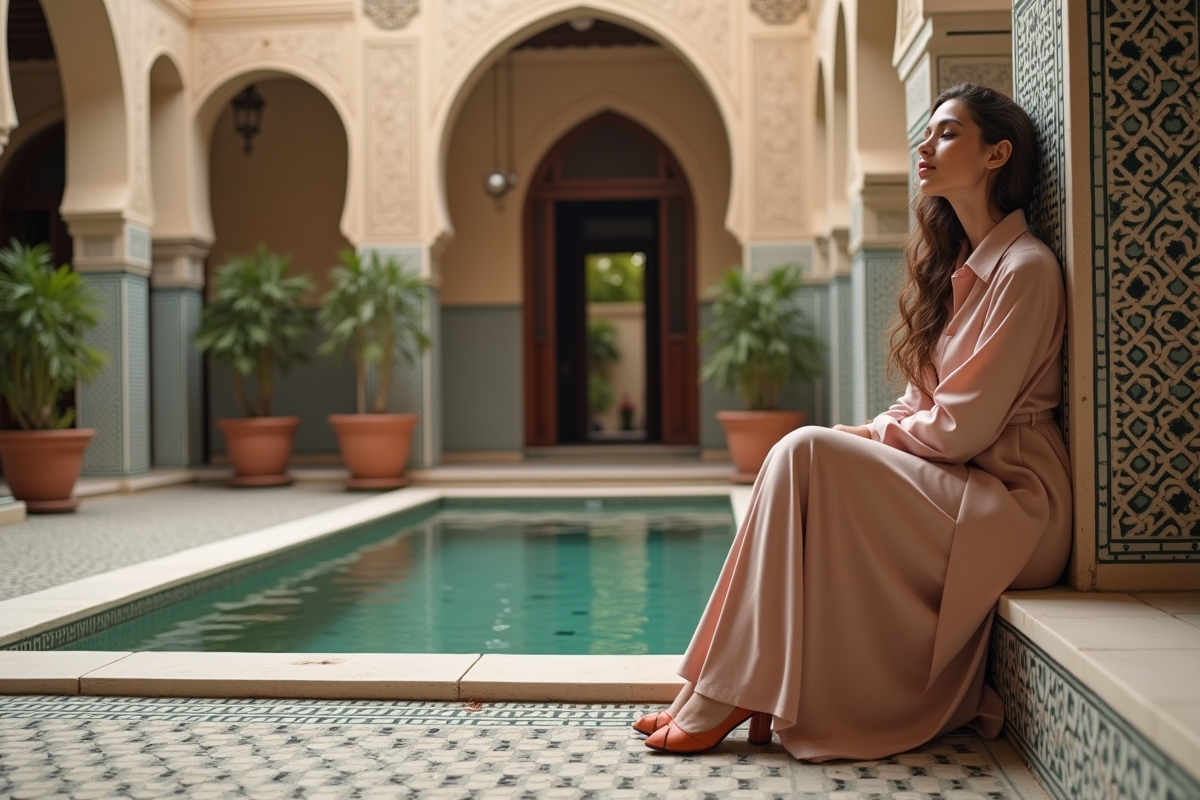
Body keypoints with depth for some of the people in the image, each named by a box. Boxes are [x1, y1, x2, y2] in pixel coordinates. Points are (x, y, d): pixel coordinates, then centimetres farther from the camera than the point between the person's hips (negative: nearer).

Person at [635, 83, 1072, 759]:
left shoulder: (1026, 270, -13)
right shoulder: (957, 264, 16)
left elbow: (961, 428, -18)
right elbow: (926, 402, 15)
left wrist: (869, 436, -4)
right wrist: (869, 435, -3)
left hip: (1012, 506, -8)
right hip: (957, 485, 8)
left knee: (805, 454, -23)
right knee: (805, 462, -10)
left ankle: (721, 703, -19)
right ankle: (754, 696, -14)